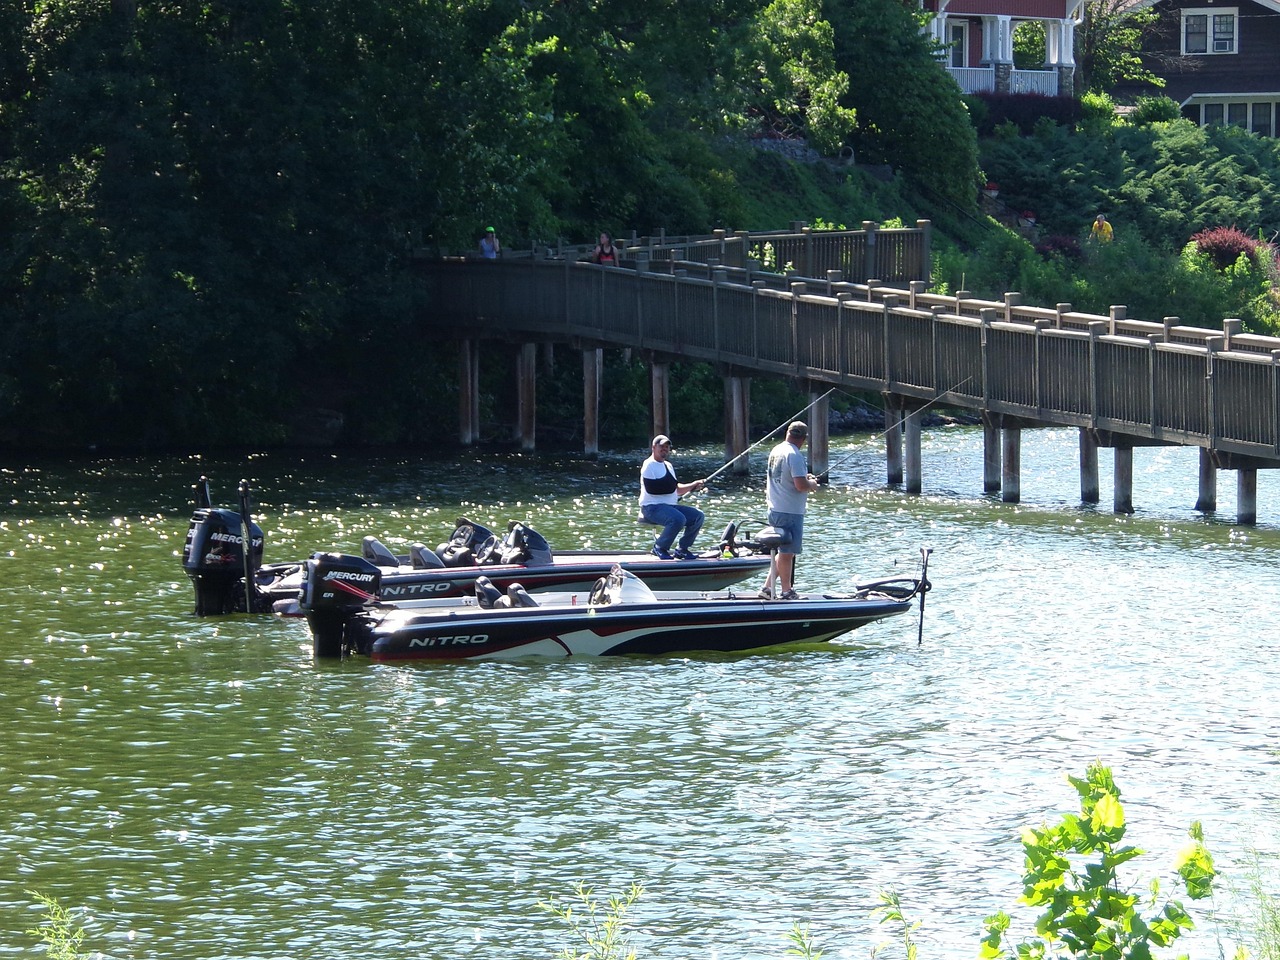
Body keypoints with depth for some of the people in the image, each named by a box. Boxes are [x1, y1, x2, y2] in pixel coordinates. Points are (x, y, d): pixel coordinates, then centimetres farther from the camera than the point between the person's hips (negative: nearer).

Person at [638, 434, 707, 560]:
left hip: (670, 506, 9)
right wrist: (671, 485, -10)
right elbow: (651, 489, -18)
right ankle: (660, 548, -15)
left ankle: (682, 549, 4)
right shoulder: (649, 465, -7)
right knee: (678, 519, -34)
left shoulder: (668, 465, 22)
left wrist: (694, 485, 10)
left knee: (698, 516, -3)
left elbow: (676, 489, 24)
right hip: (652, 507, -9)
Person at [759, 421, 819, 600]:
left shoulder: (776, 451, 10)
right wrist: (812, 484, -4)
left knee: (783, 551, 18)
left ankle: (768, 587, 17)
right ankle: (786, 591, 9)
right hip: (790, 511, -9)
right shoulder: (795, 456, -19)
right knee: (787, 552, 1)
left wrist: (804, 478, 18)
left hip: (775, 509, 9)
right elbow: (800, 485, -24)